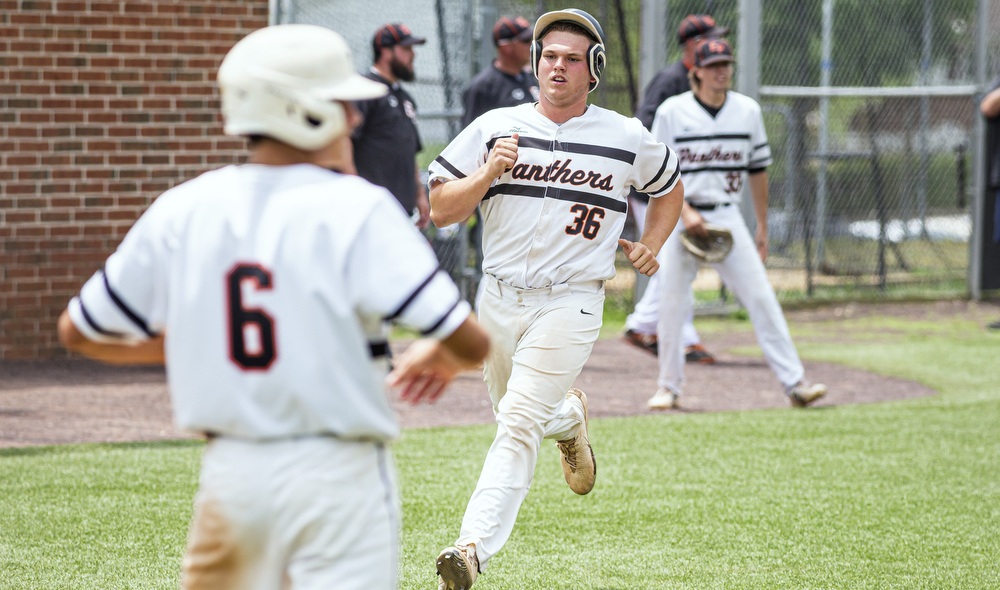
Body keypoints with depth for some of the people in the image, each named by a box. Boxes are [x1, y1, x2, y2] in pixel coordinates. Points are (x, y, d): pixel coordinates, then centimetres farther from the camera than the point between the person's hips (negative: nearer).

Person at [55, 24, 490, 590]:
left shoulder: (181, 211, 3)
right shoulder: (356, 209, -12)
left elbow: (78, 330, 13)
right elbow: (470, 342, -16)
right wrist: (437, 357, 8)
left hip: (229, 473, 5)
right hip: (337, 476, -5)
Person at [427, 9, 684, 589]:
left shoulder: (627, 138, 2)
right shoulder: (494, 128, 3)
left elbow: (670, 187, 22)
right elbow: (441, 210, 1)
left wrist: (651, 246, 6)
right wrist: (488, 173, -16)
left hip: (570, 304, -3)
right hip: (500, 300, 4)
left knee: (520, 423, -17)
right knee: (520, 414, 18)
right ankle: (570, 419, 53)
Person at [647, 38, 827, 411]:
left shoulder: (748, 111, 5)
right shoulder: (672, 111, -4)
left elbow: (757, 170, 11)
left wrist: (763, 228, 11)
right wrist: (685, 212, -17)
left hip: (727, 217, 2)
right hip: (680, 216, -2)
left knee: (761, 297, -6)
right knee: (672, 303, -1)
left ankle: (794, 383, -7)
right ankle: (669, 387, 14)